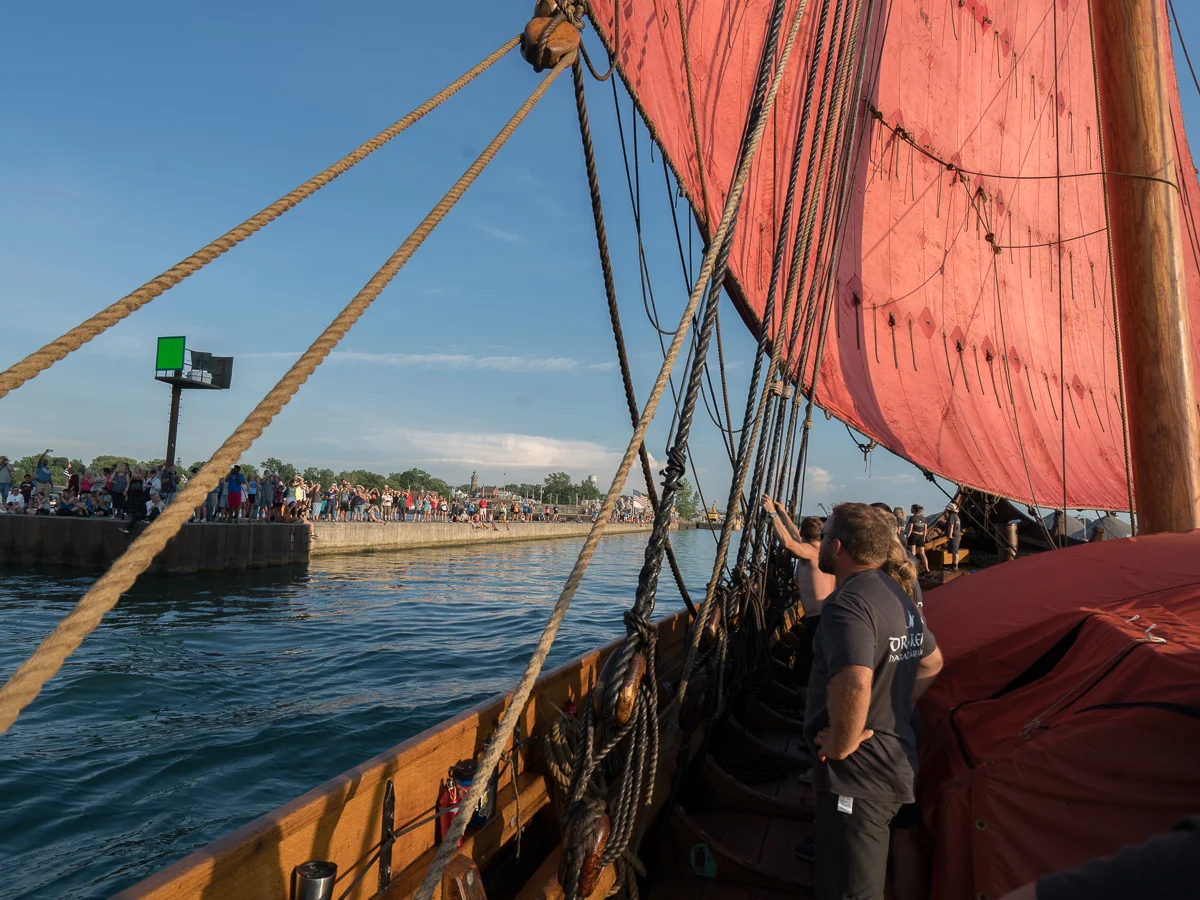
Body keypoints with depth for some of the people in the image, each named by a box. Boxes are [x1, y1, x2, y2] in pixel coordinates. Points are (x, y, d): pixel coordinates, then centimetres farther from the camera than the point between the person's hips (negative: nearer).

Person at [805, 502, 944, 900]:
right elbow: (932, 662, 24)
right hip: (890, 763, 10)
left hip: (855, 776, -10)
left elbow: (854, 683, -39)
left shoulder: (847, 602, -23)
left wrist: (841, 744, -23)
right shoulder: (897, 594, 9)